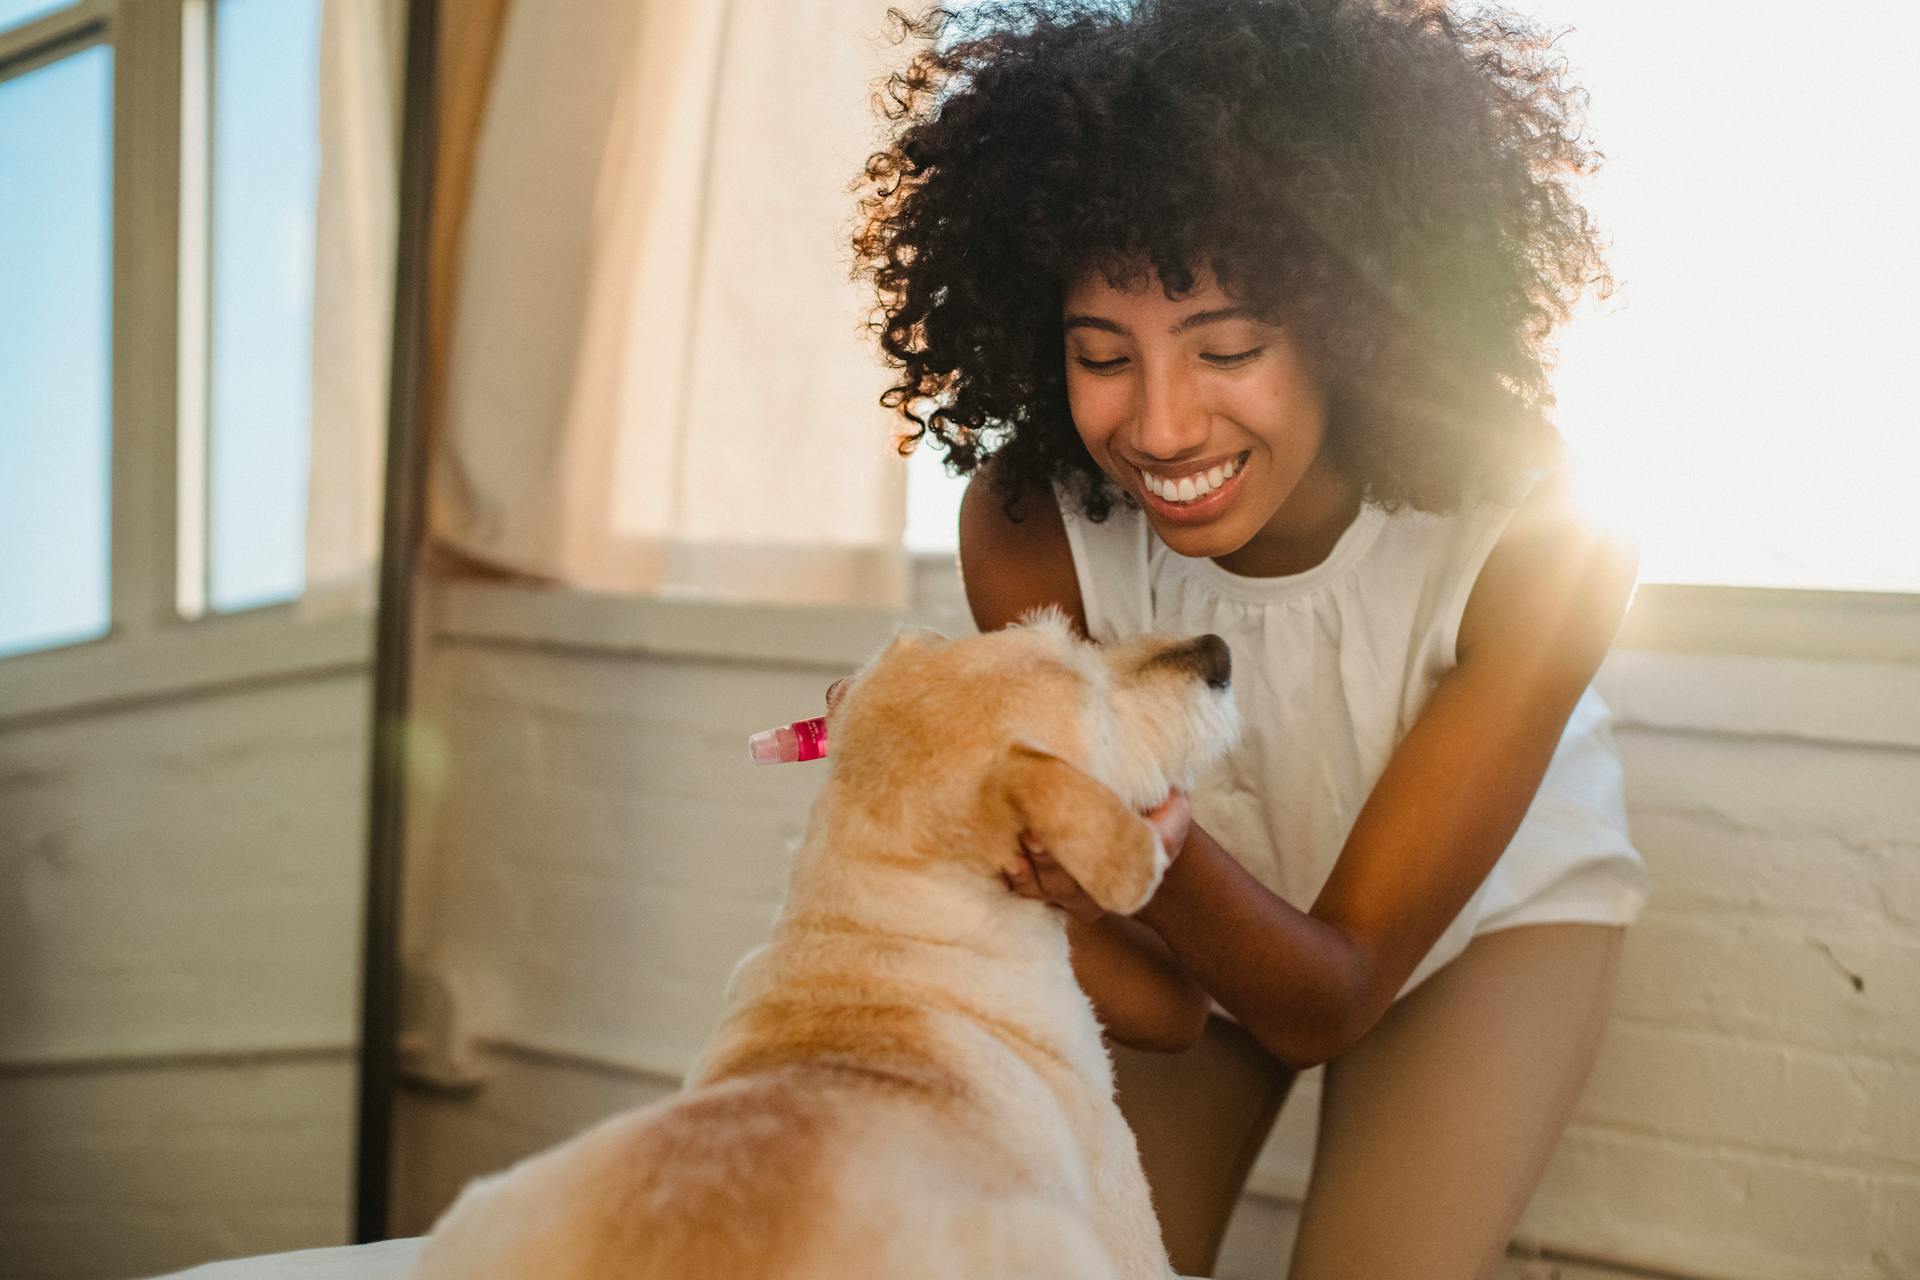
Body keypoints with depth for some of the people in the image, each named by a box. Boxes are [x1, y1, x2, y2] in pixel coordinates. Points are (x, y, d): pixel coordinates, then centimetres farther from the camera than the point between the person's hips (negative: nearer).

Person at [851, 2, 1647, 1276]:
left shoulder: (1541, 545, -35)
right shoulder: (1027, 528, -28)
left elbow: (1330, 1002, -27)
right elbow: (1159, 1011, -23)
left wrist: (1163, 854, -49)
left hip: (1487, 919, -1)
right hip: (1209, 913, 2)